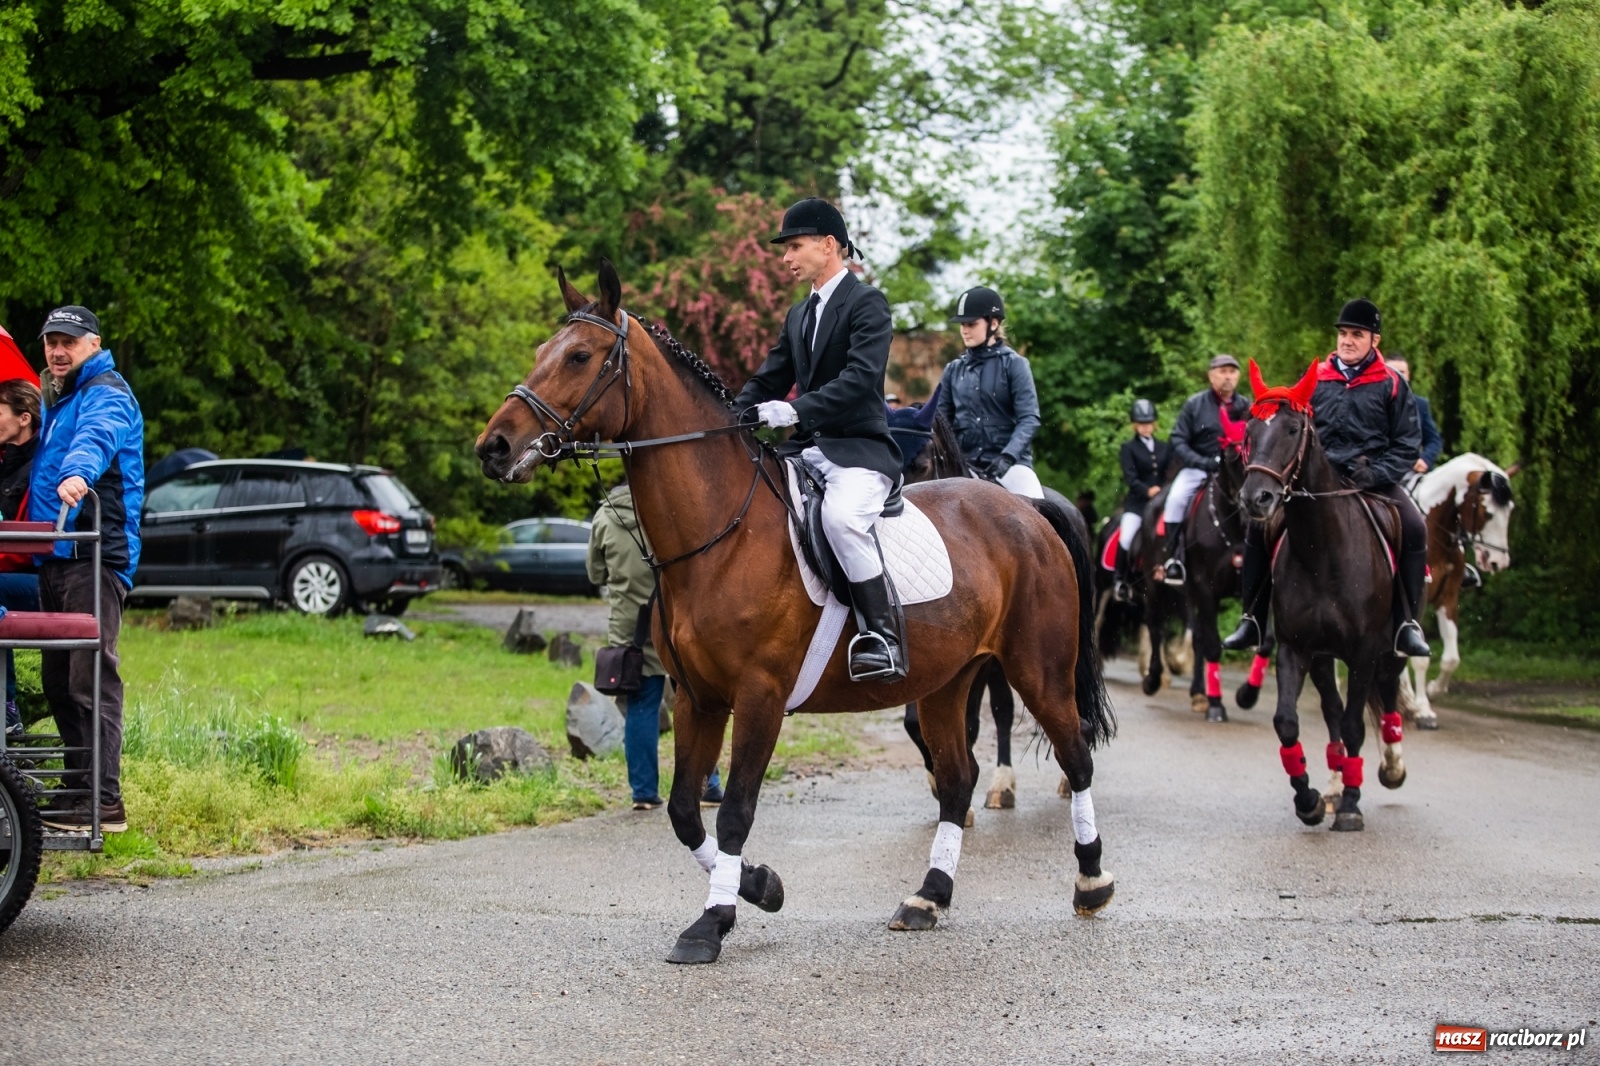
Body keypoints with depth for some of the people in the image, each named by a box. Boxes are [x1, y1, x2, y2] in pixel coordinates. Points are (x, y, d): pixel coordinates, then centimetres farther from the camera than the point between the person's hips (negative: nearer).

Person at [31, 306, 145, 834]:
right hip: (56, 555, 9)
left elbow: (97, 435, -29)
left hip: (95, 557, -9)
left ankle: (104, 802, -16)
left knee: (91, 677, -14)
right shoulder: (56, 399, 23)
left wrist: (78, 473, -49)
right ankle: (78, 785, 16)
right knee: (57, 678, 10)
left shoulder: (105, 395, -6)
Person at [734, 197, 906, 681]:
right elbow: (767, 382, 19)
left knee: (841, 516, -36)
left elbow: (862, 377, -20)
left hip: (859, 450, -9)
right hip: (806, 451, 9)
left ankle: (883, 638, -31)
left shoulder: (866, 303, -5)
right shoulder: (799, 315, 20)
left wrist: (797, 410, -32)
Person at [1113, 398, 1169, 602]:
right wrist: (1147, 491, -23)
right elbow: (1130, 477, -7)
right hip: (1137, 502, -3)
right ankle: (1120, 580, -8)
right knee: (1126, 539, -22)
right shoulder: (1129, 448, 5)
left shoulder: (1165, 448, 16)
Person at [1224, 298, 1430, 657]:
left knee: (1414, 528, -28)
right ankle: (1251, 619, -7)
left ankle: (1407, 623, -19)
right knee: (1258, 525, -16)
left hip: (1374, 478, -2)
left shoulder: (1391, 385, 4)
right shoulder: (1315, 379, 9)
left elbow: (1408, 444, 2)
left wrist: (1376, 473, -13)